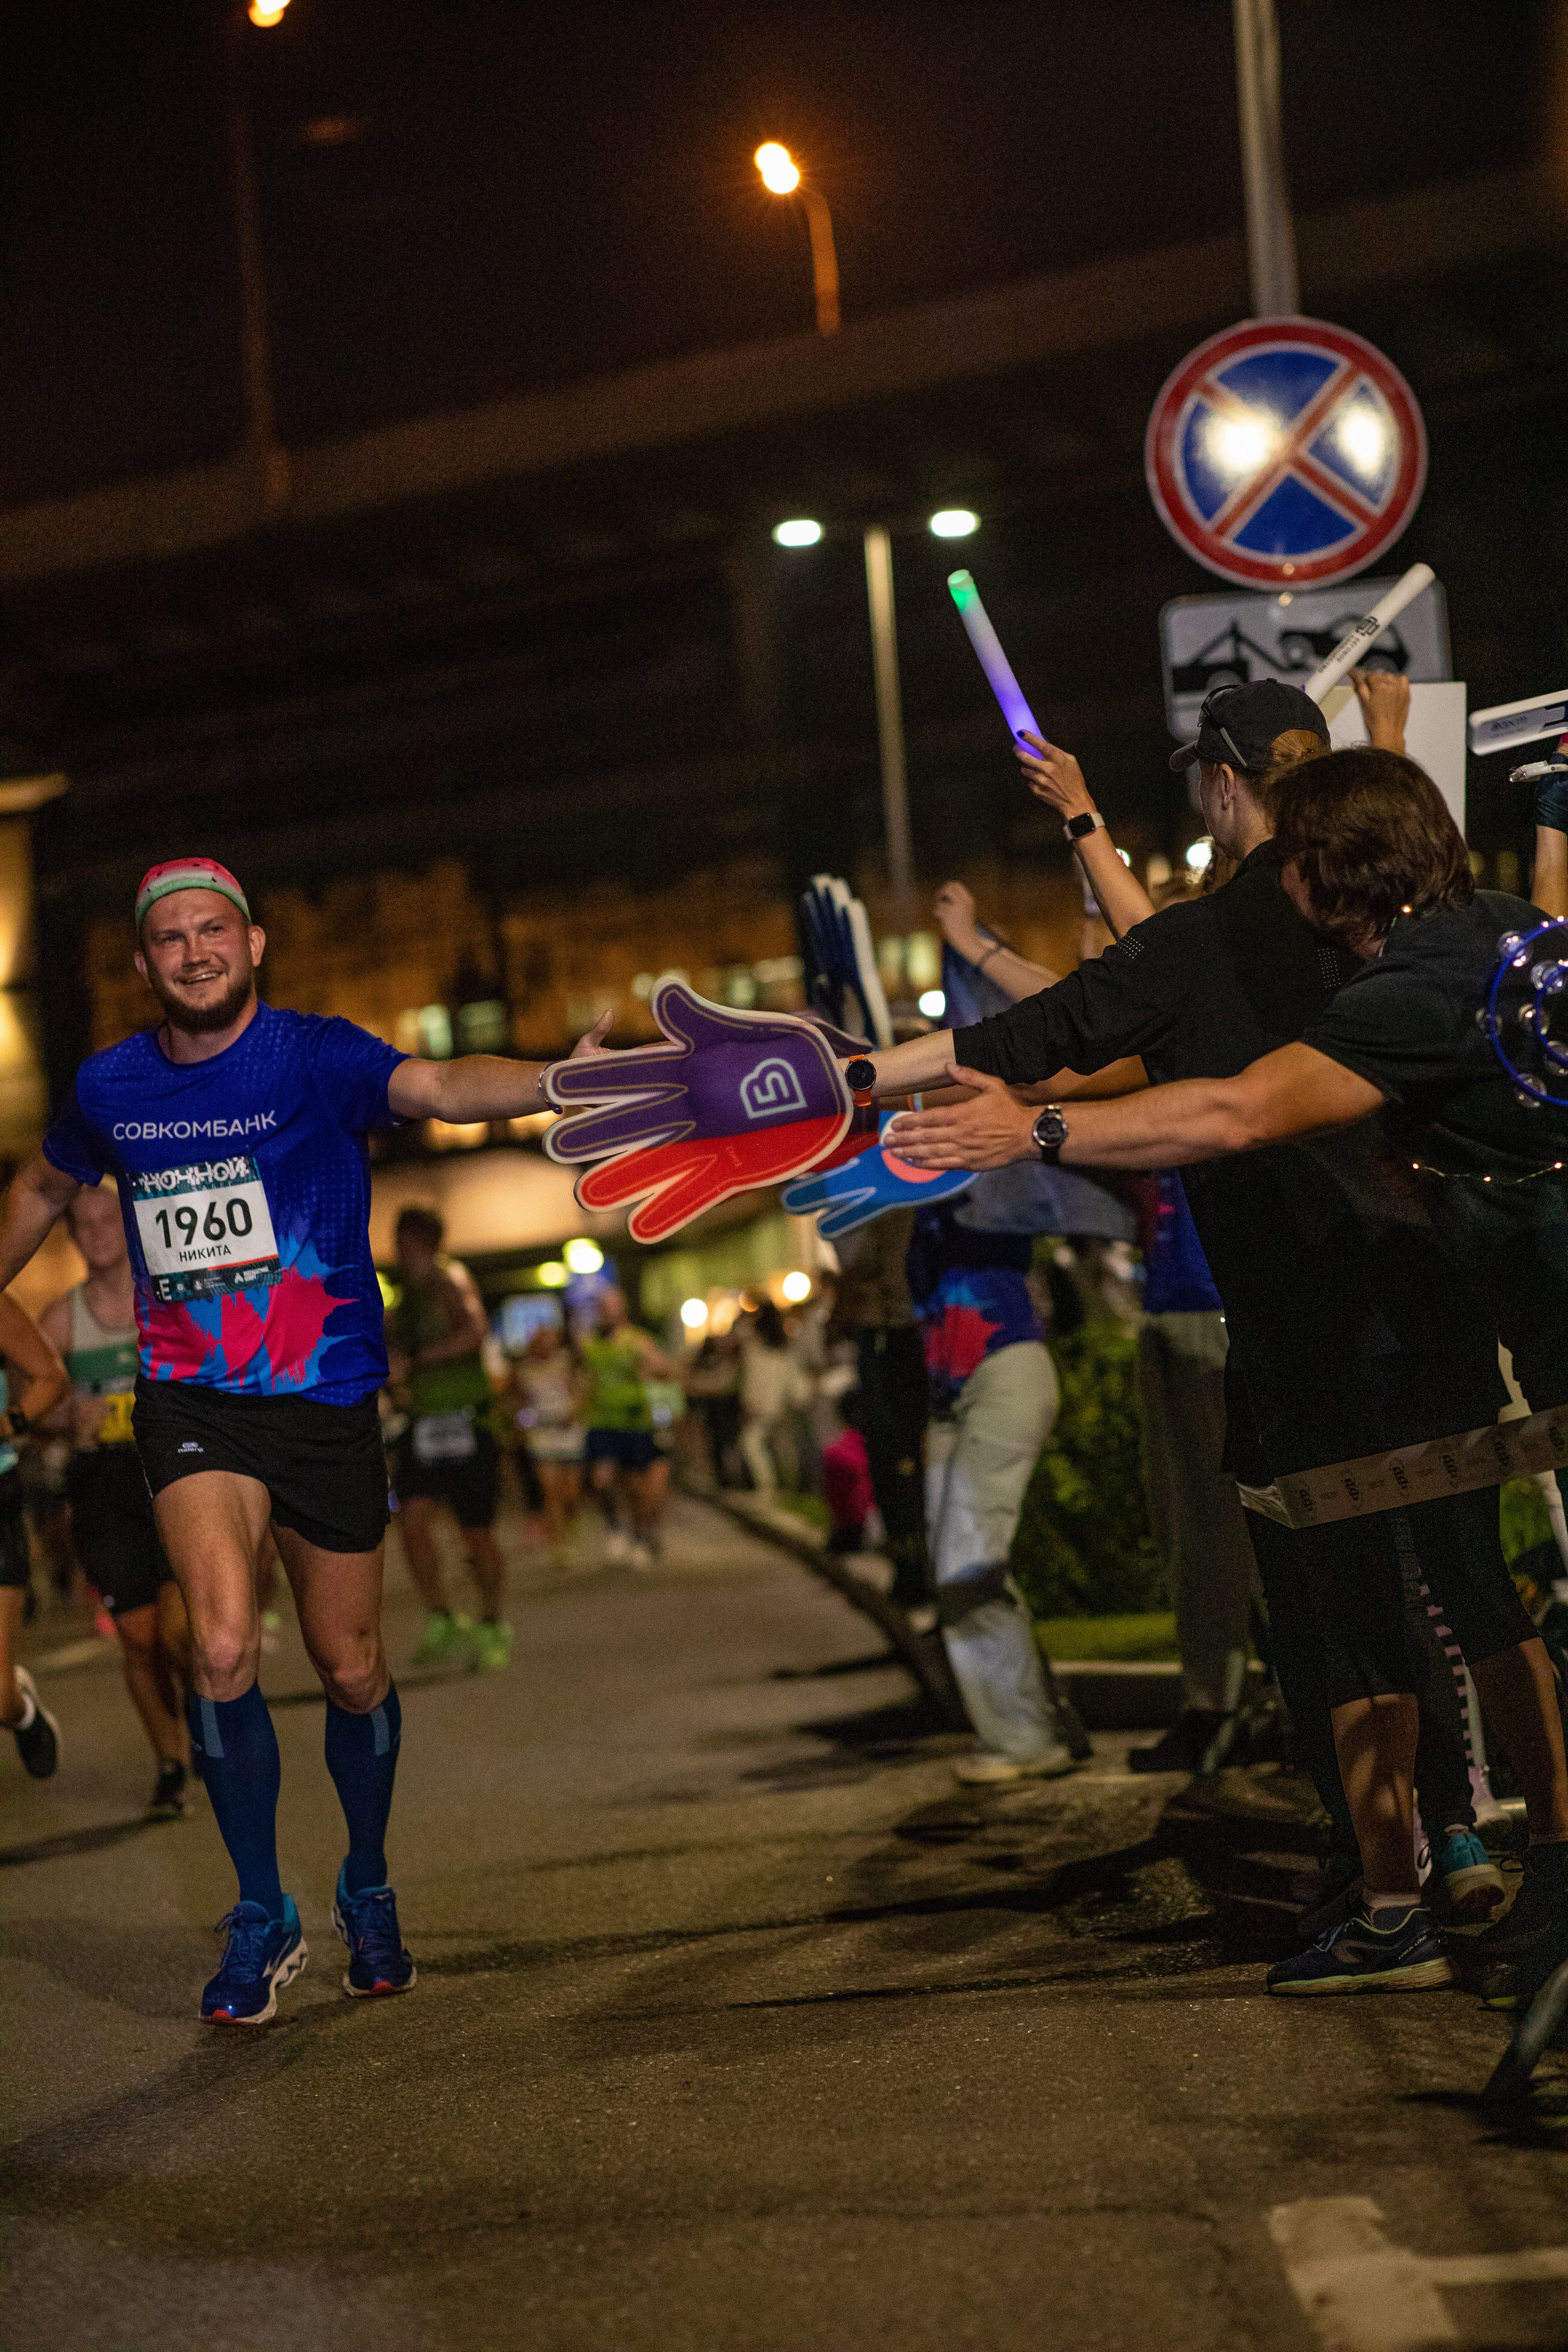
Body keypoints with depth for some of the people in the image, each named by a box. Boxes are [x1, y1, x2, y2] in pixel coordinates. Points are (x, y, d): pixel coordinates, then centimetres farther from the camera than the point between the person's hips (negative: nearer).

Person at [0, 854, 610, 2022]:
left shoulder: (313, 1057, -11)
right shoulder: (110, 1088, 2)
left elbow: (442, 1087, -31)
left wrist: (558, 1080, -50)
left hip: (327, 1400, -1)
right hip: (191, 1401, 1)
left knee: (352, 1671, 9)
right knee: (222, 1645, -20)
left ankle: (369, 1888, 36)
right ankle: (263, 1916, -1)